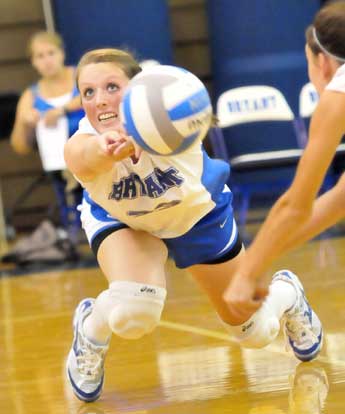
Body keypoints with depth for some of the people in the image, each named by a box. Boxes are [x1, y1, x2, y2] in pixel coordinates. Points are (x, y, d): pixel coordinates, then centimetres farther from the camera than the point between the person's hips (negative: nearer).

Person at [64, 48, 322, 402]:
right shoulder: (82, 145, -36)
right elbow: (86, 158, -62)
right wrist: (106, 149, -86)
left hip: (196, 212, 1)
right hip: (122, 220, -1)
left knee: (255, 333, 13)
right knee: (130, 314, -32)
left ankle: (285, 294, 48)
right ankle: (89, 334, 3)